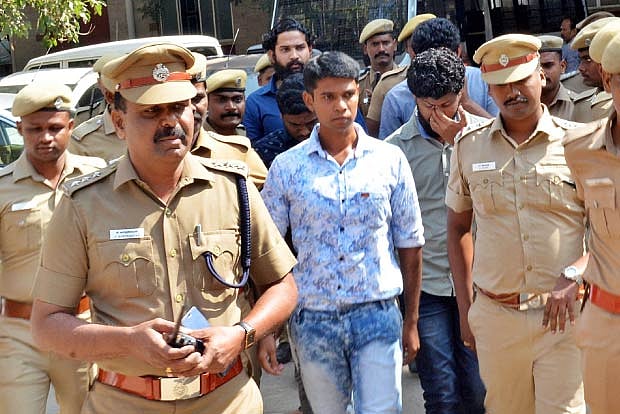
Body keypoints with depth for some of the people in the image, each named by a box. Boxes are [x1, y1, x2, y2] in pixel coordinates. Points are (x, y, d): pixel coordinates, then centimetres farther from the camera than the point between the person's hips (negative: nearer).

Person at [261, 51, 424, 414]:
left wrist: (412, 321, 7)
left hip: (377, 315, 0)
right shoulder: (286, 167, -1)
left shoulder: (390, 160, 0)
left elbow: (410, 245, 6)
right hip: (313, 320, 1)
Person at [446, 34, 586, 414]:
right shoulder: (469, 146, 4)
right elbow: (459, 227, 12)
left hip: (563, 313, -2)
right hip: (494, 315, 2)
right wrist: (465, 307, 9)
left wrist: (575, 282, -13)